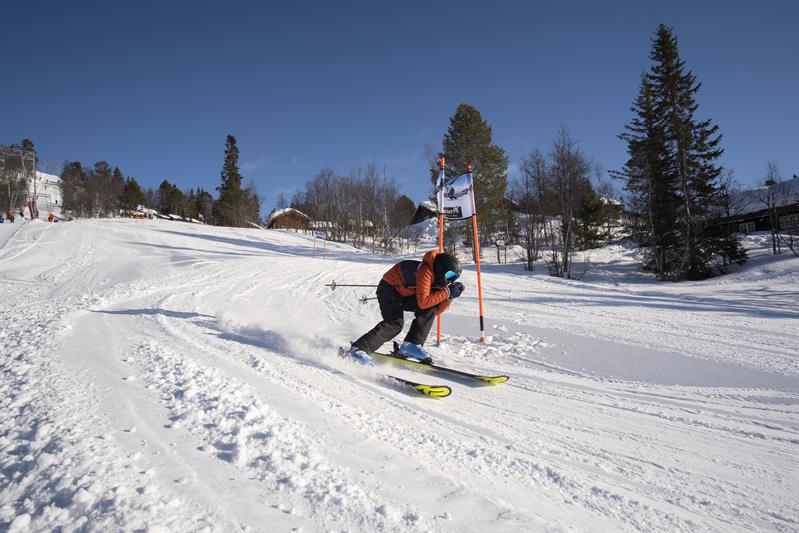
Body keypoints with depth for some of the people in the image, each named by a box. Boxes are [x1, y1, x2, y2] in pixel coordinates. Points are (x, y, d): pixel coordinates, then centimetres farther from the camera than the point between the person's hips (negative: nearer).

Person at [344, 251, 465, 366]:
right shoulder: (426, 271, -26)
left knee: (431, 308, -9)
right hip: (389, 288, -9)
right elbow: (423, 302, -33)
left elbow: (434, 311, 0)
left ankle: (411, 345, -10)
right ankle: (358, 349, -28)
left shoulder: (437, 279, 0)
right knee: (395, 324, -26)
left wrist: (450, 296, -13)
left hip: (404, 293, 9)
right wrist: (447, 292, -29)